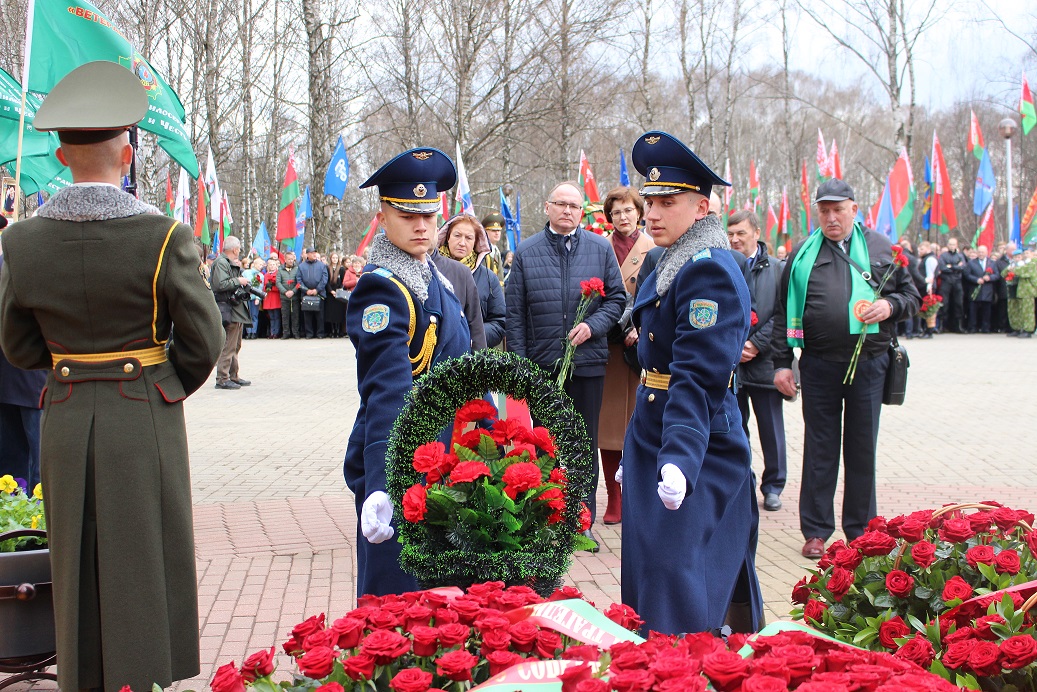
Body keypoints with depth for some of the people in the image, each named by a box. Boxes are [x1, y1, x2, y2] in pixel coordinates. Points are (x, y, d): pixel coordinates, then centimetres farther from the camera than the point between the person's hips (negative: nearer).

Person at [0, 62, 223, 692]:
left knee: (78, 573, 15)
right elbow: (204, 342, -8)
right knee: (144, 568, 8)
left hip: (66, 423, 3)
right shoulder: (165, 237, -14)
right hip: (146, 422, -3)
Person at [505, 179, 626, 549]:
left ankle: (583, 521, 15)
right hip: (542, 365, 0)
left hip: (588, 362, 0)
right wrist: (518, 362, -4)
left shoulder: (600, 248, 4)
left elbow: (617, 297, 6)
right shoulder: (526, 252, 3)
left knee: (585, 443, 7)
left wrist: (593, 325, -12)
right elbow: (515, 313, 2)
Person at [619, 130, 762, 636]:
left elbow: (699, 378, -26)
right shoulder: (670, 265, 14)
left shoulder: (708, 271, -17)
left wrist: (679, 459, -37)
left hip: (695, 449, -10)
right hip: (652, 441, 10)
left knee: (676, 597, -10)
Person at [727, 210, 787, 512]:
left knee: (771, 428, 6)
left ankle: (773, 486, 18)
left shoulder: (777, 269, 0)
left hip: (764, 361, -1)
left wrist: (756, 344, -12)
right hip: (728, 363, 1)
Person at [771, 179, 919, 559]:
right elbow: (784, 311, 8)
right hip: (819, 366, 0)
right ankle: (816, 530, 13)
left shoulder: (881, 249, 8)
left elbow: (911, 295, 12)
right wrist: (781, 363, 2)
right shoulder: (803, 254, 7)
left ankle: (860, 530, 18)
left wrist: (890, 305, -10)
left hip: (869, 363, 0)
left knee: (862, 448, 7)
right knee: (819, 448, 5)